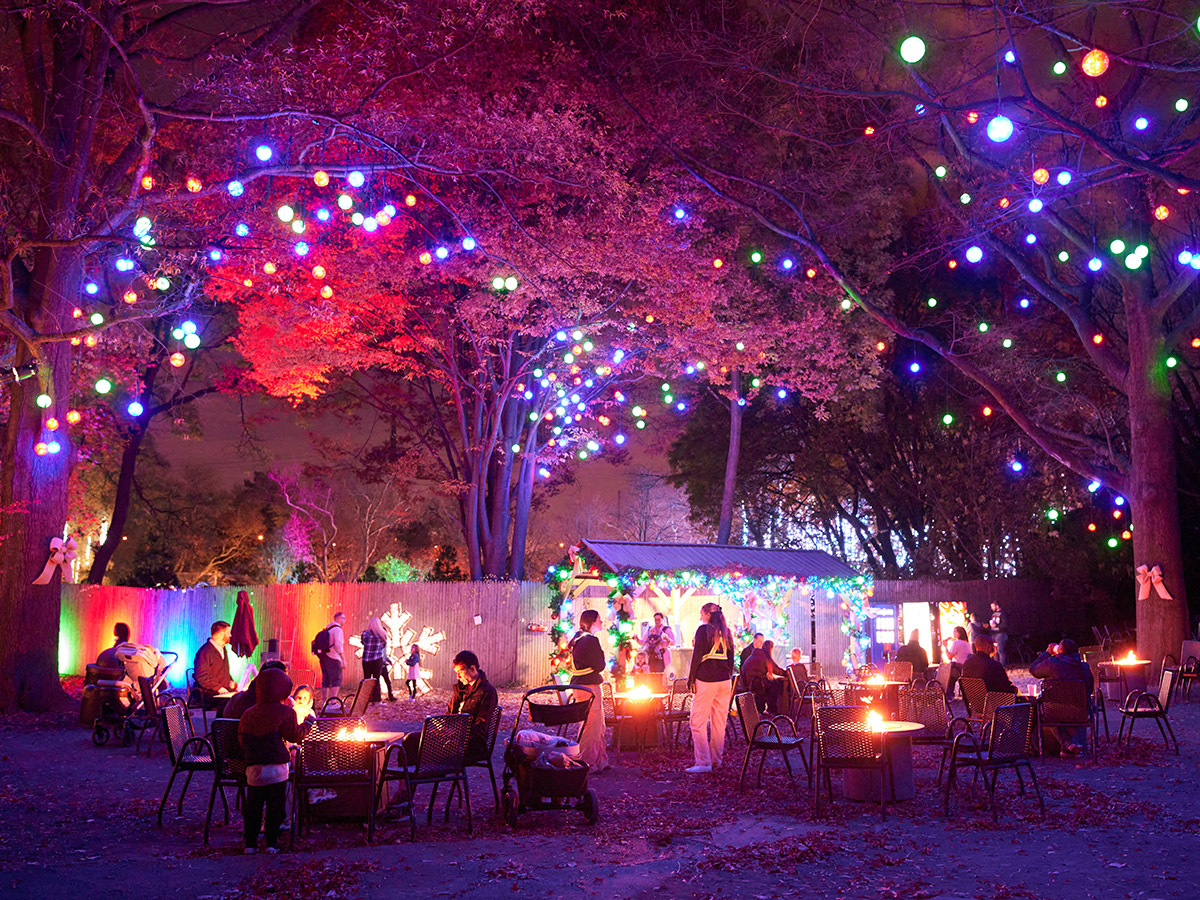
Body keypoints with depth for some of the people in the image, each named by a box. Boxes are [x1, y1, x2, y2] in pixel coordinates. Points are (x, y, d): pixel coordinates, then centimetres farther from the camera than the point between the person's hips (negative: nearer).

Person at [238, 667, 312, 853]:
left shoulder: (248, 714, 8)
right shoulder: (285, 712, -8)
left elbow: (242, 740, 12)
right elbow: (295, 735, -5)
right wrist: (308, 723, 12)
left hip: (253, 769, 4)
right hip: (277, 768, -4)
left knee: (253, 806, 11)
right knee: (275, 806, 5)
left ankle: (250, 842, 13)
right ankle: (272, 842, 6)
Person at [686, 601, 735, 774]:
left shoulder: (703, 629, -5)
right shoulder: (726, 632, 12)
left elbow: (697, 656, -9)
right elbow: (731, 658, 15)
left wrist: (691, 679, -4)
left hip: (706, 680, -6)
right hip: (725, 680, 7)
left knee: (698, 721, -4)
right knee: (719, 721, 10)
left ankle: (703, 762, -9)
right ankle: (716, 759, 16)